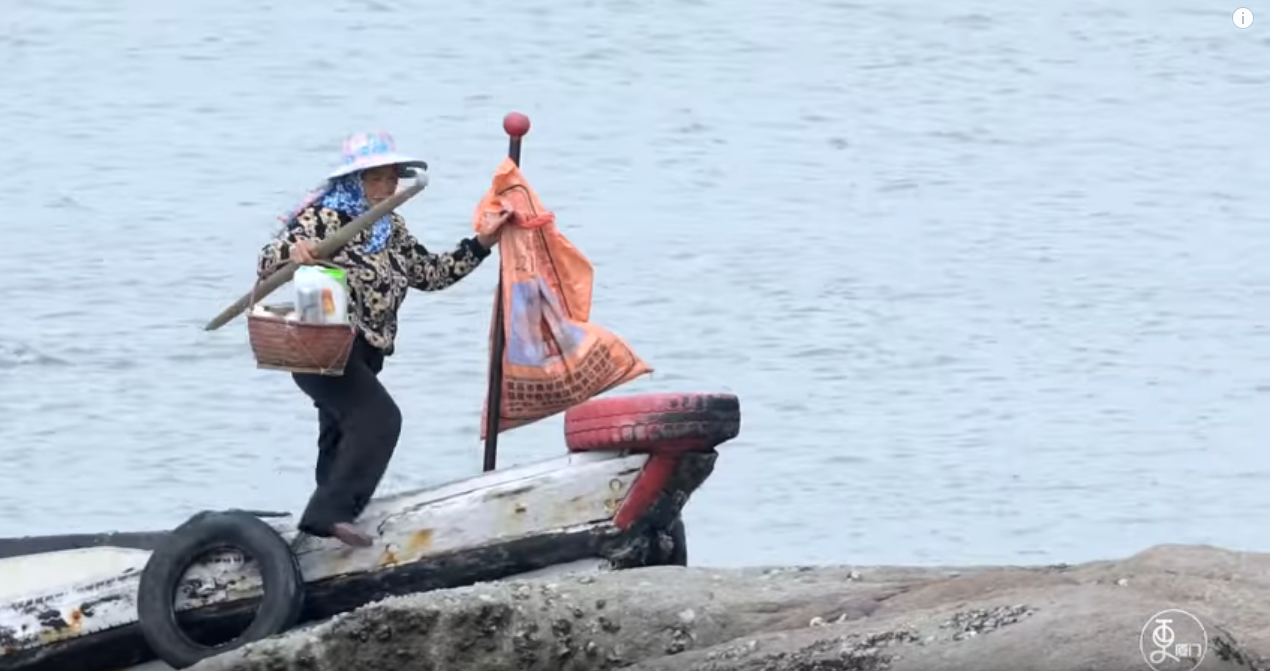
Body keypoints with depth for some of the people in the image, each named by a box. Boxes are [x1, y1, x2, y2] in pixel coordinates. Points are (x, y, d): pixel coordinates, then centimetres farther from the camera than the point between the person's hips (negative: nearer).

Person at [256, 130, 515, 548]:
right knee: (379, 418, -25)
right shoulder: (323, 217, -11)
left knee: (341, 437, 14)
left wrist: (479, 245, 12)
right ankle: (330, 513, -32)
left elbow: (430, 274, 20)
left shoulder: (390, 228, 13)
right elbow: (268, 264, -17)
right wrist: (292, 252, -40)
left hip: (362, 356, 9)